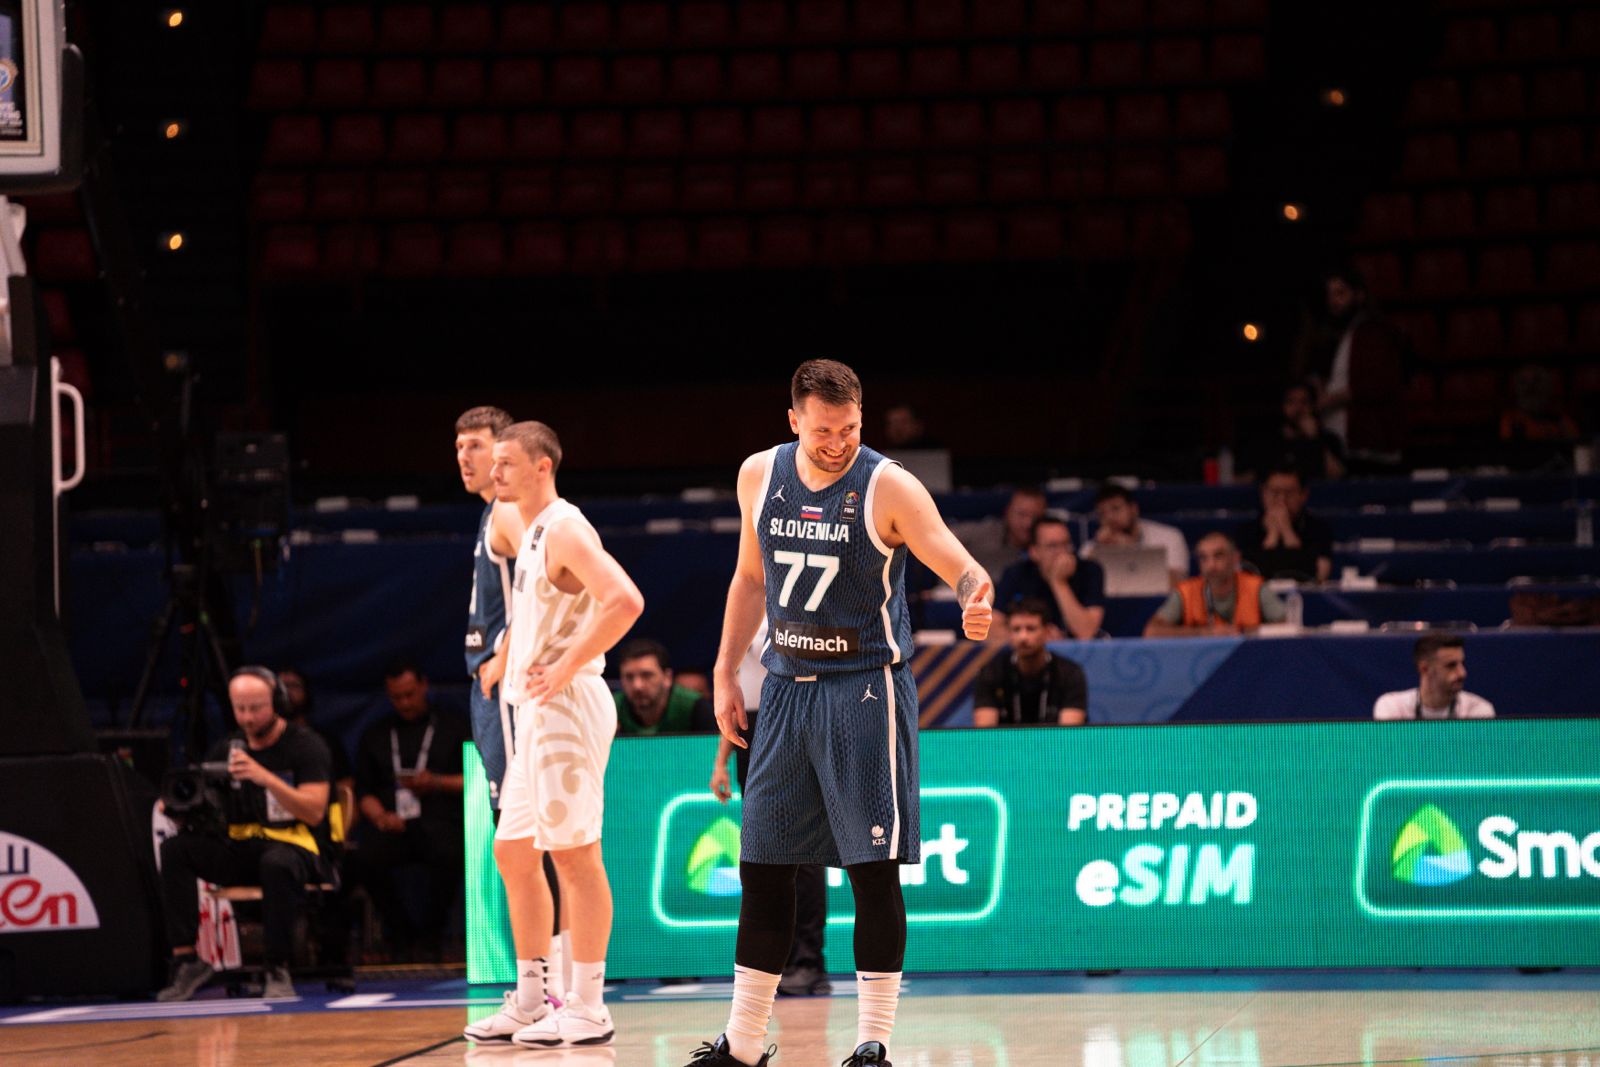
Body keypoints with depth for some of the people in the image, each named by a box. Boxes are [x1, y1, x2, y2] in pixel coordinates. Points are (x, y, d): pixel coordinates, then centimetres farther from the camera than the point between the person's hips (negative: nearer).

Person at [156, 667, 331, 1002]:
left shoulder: (305, 745, -3)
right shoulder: (226, 749, 11)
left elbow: (315, 812, -15)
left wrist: (266, 778, -27)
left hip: (292, 846, -5)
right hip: (239, 848, 5)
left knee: (277, 863, -41)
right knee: (175, 848, -22)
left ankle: (277, 970, -28)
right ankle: (185, 959, -24)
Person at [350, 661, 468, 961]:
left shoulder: (451, 728, 17)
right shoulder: (376, 735, 23)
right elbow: (364, 790, 15)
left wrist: (436, 782, -7)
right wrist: (380, 816, -5)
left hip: (438, 820, -2)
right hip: (393, 822, 2)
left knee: (448, 855, -37)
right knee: (365, 859, -32)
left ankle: (431, 934, -14)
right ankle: (402, 935, -12)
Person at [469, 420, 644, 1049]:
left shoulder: (566, 530, -13)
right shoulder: (532, 534, 17)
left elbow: (625, 601, -27)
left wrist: (565, 670, -23)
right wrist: (512, 666, 18)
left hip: (566, 707, -11)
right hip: (535, 713, 11)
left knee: (575, 854, -7)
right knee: (514, 850, 12)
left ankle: (587, 1008, -4)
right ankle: (530, 1002, 18)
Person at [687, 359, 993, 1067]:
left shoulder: (889, 488, -11)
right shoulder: (760, 476, 4)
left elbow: (963, 568, -18)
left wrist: (977, 600, -41)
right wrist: (725, 673, 13)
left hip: (865, 689, -5)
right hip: (786, 689, 5)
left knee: (873, 869, -5)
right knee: (762, 867, 8)